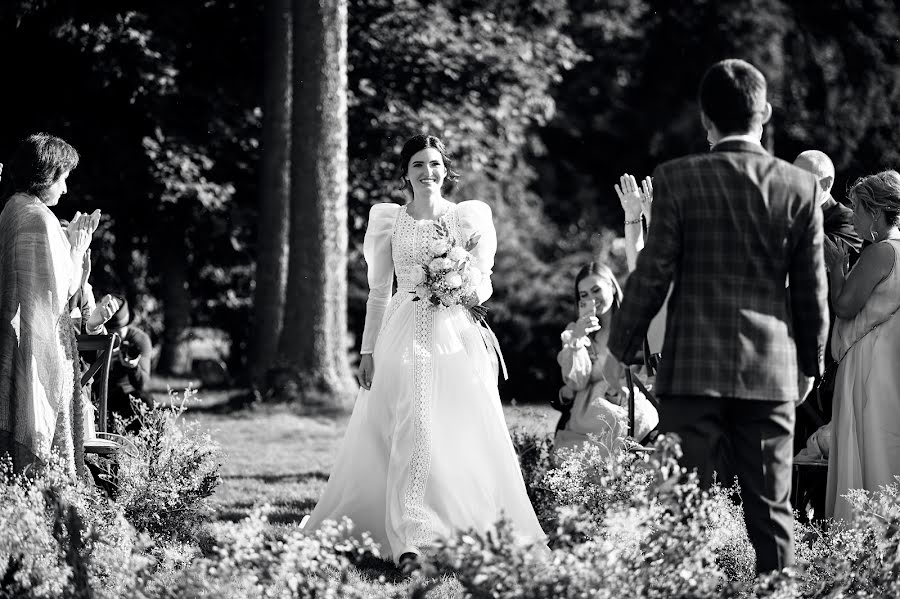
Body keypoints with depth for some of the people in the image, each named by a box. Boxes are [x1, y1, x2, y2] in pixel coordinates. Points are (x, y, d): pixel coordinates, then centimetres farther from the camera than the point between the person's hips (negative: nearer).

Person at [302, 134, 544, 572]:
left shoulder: (469, 216, 7)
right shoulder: (387, 220, 8)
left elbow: (484, 281, 12)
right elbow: (378, 292, 11)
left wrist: (475, 293, -12)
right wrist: (368, 350, 7)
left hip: (457, 338, 1)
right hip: (404, 339, 0)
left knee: (462, 437, -2)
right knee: (412, 437, -10)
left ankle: (471, 534, 7)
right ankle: (411, 540, -12)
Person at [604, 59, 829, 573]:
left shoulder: (677, 179, -6)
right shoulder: (801, 187, 0)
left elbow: (653, 275, -5)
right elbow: (812, 290, 4)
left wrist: (620, 349, 7)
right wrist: (811, 363, 17)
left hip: (693, 370, -2)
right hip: (771, 374, 2)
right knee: (770, 510, 7)